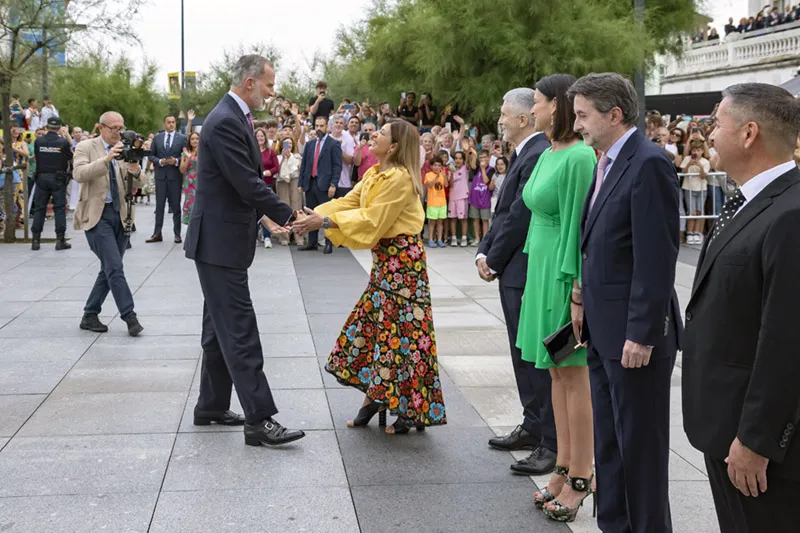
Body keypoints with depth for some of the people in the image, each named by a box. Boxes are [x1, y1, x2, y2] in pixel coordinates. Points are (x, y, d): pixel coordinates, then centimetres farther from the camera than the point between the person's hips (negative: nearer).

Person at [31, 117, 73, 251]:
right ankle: (60, 240, 1)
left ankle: (36, 240, 8)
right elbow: (72, 159, 2)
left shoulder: (38, 142, -2)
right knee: (60, 208, 3)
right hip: (58, 179, -2)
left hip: (41, 178, 2)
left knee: (39, 208, 8)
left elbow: (36, 157, 10)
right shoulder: (63, 142, -9)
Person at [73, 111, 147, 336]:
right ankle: (130, 317, -11)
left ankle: (90, 316, 21)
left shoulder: (124, 150, 11)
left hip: (120, 215, 6)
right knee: (114, 267, -13)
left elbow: (138, 184, 6)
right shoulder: (86, 147, -1)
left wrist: (136, 172, -18)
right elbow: (79, 174, -18)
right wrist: (106, 159, -30)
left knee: (109, 269, 10)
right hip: (97, 215, -5)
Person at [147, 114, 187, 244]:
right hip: (160, 175, 2)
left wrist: (176, 161, -17)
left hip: (175, 175, -2)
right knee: (159, 205, 5)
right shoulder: (157, 138, 8)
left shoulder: (182, 138, 1)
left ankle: (177, 233, 11)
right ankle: (157, 234, 8)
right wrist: (160, 161, -11)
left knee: (176, 206, 4)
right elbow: (151, 155, 7)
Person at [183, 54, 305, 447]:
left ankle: (211, 405, 27)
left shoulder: (235, 118, 13)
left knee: (220, 327, 17)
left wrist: (264, 215, 14)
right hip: (219, 241, -10)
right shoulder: (225, 122, -20)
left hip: (223, 239, 11)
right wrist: (291, 217, -16)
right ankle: (259, 420, -6)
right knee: (240, 330, -9)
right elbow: (248, 183, -23)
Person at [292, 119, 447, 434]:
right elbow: (349, 202, 8)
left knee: (401, 330, -3)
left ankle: (413, 411, 8)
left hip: (403, 260, -9)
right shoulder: (374, 174, 11)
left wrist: (324, 221, -20)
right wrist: (312, 215, -6)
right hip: (383, 258, 9)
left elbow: (372, 219, -20)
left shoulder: (400, 178, -17)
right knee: (373, 322, 11)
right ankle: (373, 399, 22)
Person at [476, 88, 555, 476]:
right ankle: (533, 427, 29)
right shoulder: (523, 154, 16)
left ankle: (551, 443, -1)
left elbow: (520, 217, -19)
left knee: (536, 357, -6)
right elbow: (503, 212, 17)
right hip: (514, 273, 10)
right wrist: (485, 252, 5)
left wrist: (494, 260, -9)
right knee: (524, 354, 17)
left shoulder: (540, 156, -17)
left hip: (528, 273, -10)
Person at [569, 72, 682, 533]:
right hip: (603, 330, 9)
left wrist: (642, 335, -20)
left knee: (640, 444, 2)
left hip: (633, 333, -9)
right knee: (610, 441, 18)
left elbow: (657, 258, -20)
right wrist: (589, 313, 11)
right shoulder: (607, 163, 13)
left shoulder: (649, 163, -16)